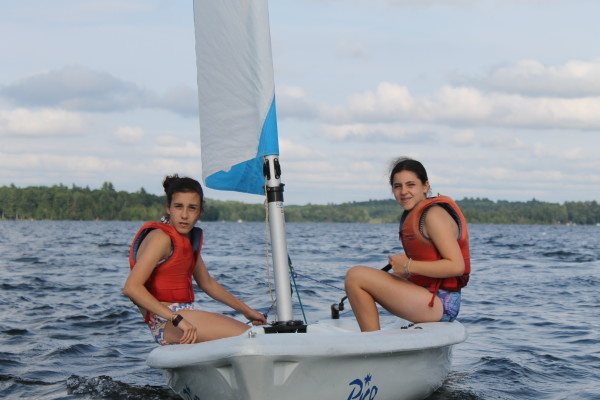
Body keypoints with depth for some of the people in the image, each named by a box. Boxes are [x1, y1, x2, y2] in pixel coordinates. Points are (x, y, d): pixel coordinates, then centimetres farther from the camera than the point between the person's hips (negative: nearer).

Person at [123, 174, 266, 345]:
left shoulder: (189, 238, 16)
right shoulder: (161, 237, -12)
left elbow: (207, 283, 28)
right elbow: (131, 287, -23)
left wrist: (246, 310, 27)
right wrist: (176, 319, -29)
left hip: (183, 316, 10)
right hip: (166, 324, -10)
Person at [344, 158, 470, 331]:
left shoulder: (434, 214, -14)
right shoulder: (412, 214, 15)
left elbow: (457, 266, -21)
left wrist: (409, 266, -18)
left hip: (440, 305, -10)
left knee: (355, 275, -14)